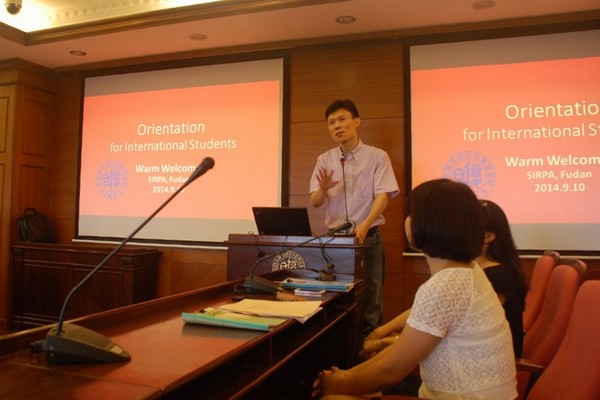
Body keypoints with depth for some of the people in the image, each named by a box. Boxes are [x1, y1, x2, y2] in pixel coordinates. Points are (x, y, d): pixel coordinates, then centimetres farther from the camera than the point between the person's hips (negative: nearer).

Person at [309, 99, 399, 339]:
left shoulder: (377, 157, -3)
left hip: (368, 238, -3)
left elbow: (383, 196, -12)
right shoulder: (324, 160, 6)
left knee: (369, 304, 2)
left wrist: (364, 226, -29)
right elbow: (315, 202, 3)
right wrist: (323, 189, -21)